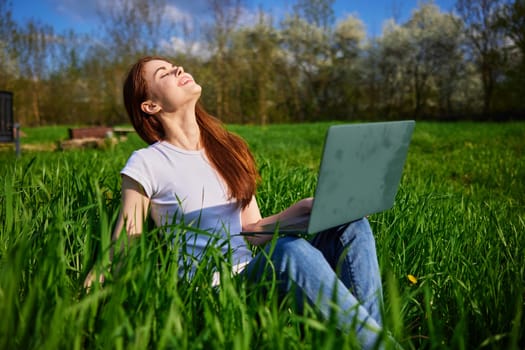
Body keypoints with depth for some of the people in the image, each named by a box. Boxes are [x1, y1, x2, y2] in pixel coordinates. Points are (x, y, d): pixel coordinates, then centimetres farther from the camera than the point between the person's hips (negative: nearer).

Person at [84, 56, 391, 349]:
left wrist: (301, 209, -3)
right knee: (290, 249, -35)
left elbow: (250, 231, 12)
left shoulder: (228, 149, 14)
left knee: (352, 226, -14)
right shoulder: (146, 164, -4)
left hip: (251, 273, 6)